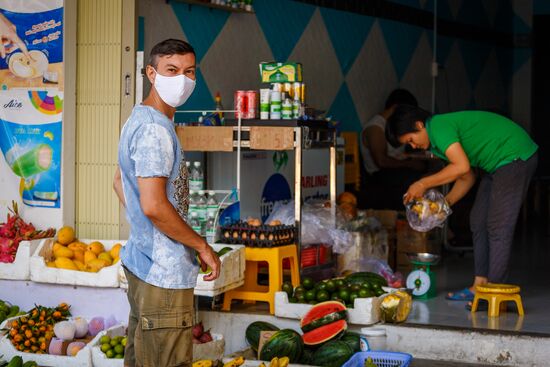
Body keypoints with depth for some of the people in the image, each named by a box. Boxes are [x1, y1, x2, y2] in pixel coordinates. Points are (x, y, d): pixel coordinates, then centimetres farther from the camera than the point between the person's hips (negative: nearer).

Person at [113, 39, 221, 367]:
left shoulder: (139, 119, 13)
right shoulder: (155, 129, -20)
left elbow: (121, 183, 24)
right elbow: (154, 206, -27)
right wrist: (203, 247, -16)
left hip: (141, 262, 11)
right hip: (165, 273, -11)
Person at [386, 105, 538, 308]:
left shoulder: (439, 127, -18)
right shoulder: (443, 129, 13)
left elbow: (461, 167, -30)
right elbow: (468, 177, 16)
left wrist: (423, 184, -21)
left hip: (515, 156, -11)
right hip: (497, 163, 11)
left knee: (498, 226, -12)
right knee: (479, 221, 10)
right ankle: (480, 285, 11)